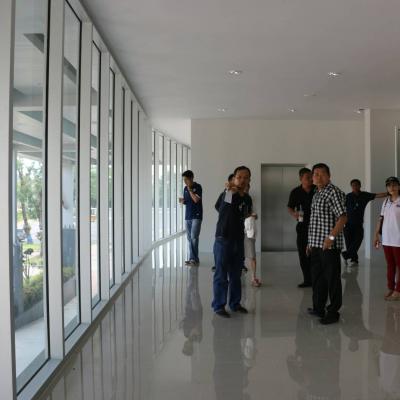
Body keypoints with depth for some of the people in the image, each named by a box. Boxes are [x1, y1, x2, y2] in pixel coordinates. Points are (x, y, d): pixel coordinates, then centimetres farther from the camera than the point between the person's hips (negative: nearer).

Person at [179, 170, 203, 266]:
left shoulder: (198, 187, -7)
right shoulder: (185, 188, 11)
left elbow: (196, 200, -18)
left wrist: (190, 189, -13)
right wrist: (182, 201, -4)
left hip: (196, 216, -6)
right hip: (188, 216, 6)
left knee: (194, 237, -12)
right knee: (189, 238, 6)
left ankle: (195, 259, -7)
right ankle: (192, 258, 12)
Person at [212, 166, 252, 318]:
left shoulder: (247, 198, 9)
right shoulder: (226, 193, -11)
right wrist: (231, 191, -37)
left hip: (238, 240, 6)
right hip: (223, 239, -6)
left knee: (236, 275, 15)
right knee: (221, 275, 0)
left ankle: (235, 303, 27)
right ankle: (218, 306, 10)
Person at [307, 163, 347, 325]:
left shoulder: (334, 192, -11)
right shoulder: (316, 195, 16)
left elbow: (342, 217, -18)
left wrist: (331, 237, -24)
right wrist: (311, 242, 19)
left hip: (330, 245, -9)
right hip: (316, 245, 9)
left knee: (332, 279, 1)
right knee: (317, 277, 16)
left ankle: (333, 312, 11)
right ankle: (318, 308, 30)